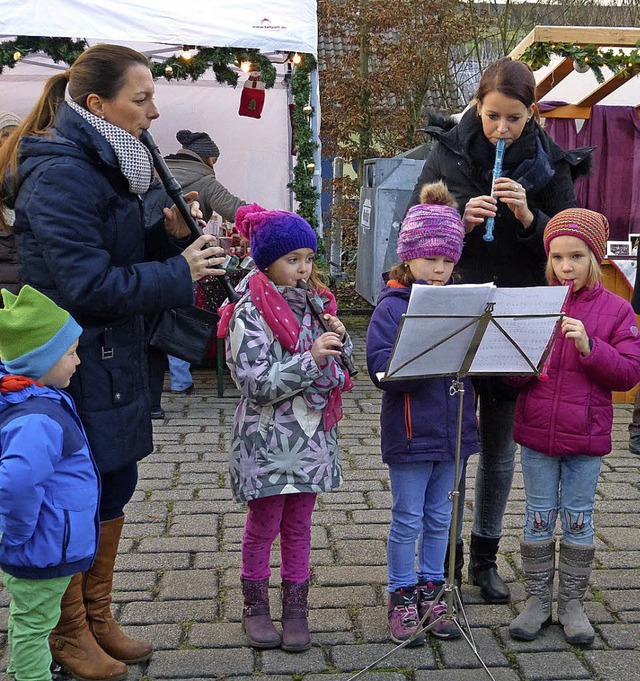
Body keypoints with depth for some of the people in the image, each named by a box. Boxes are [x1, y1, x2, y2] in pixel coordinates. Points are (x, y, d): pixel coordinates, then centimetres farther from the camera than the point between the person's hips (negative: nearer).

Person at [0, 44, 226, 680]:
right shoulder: (61, 177, -20)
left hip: (110, 363, 10)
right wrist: (180, 273, -19)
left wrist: (168, 233, -2)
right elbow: (90, 285, -26)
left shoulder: (101, 167, 11)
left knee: (114, 486, 18)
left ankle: (98, 617, 36)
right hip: (74, 368, -10)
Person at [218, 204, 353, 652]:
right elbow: (257, 384, -19)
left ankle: (296, 606, 25)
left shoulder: (314, 301, 7)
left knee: (299, 524, 14)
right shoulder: (250, 314, -13)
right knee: (264, 525, 9)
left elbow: (338, 365, 13)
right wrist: (311, 358, -26)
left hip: (313, 434, 5)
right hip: (268, 436, -5)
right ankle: (256, 604, 26)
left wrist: (339, 338, -8)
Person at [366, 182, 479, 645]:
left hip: (452, 430, 5)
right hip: (410, 433, -5)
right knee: (408, 520, 7)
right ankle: (402, 599, 22)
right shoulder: (393, 307, -10)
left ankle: (431, 593, 31)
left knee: (439, 518, 16)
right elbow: (382, 369, -20)